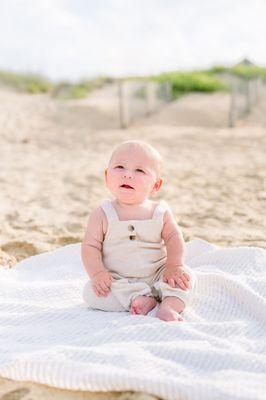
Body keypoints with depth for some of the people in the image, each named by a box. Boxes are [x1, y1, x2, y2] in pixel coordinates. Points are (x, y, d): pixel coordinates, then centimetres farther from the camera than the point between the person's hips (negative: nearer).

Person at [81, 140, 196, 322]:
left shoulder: (161, 211, -2)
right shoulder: (103, 214, -8)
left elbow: (173, 237, -3)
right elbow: (90, 246, -9)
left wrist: (174, 265, -19)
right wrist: (97, 272, -24)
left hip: (156, 276, 2)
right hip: (118, 282, -1)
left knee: (186, 275, -19)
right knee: (91, 291, -26)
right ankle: (137, 300, -26)